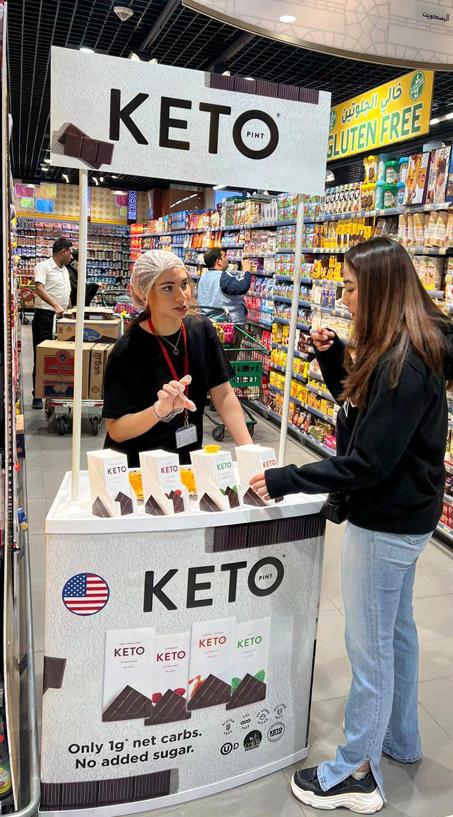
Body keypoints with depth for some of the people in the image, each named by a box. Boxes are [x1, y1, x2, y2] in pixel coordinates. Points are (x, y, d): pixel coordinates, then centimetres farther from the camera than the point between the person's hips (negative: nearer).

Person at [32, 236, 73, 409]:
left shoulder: (65, 270, 18)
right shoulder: (43, 266, -7)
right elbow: (39, 289, -23)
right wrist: (55, 306, -34)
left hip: (61, 318, 7)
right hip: (45, 317, -7)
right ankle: (38, 396, 1)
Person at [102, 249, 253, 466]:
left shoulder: (202, 330, -3)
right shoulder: (127, 351, -16)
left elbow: (223, 395, -1)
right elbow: (115, 430, -15)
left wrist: (249, 450, -11)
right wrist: (160, 409, -31)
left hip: (188, 460, 4)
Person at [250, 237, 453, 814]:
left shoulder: (404, 365, -26)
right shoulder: (395, 351, 4)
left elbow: (367, 463, -26)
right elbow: (358, 405, 14)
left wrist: (286, 480, -23)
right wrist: (332, 357, 0)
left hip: (388, 522, -10)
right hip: (401, 513, 10)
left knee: (368, 645, 5)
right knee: (395, 628, 24)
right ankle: (399, 739, 45)